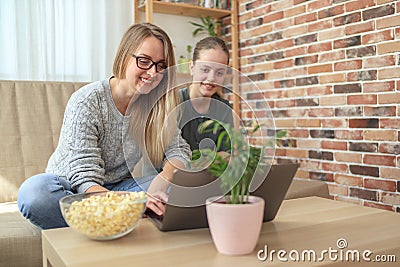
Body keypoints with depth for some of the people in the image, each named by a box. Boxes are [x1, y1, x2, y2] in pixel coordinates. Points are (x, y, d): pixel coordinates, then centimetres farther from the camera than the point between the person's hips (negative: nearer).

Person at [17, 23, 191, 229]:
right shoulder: (87, 101, -21)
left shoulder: (156, 104, -4)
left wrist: (160, 183, -29)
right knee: (33, 192, -37)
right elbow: (86, 180, -26)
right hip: (71, 187, -4)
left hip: (119, 187, 4)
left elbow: (179, 150, -5)